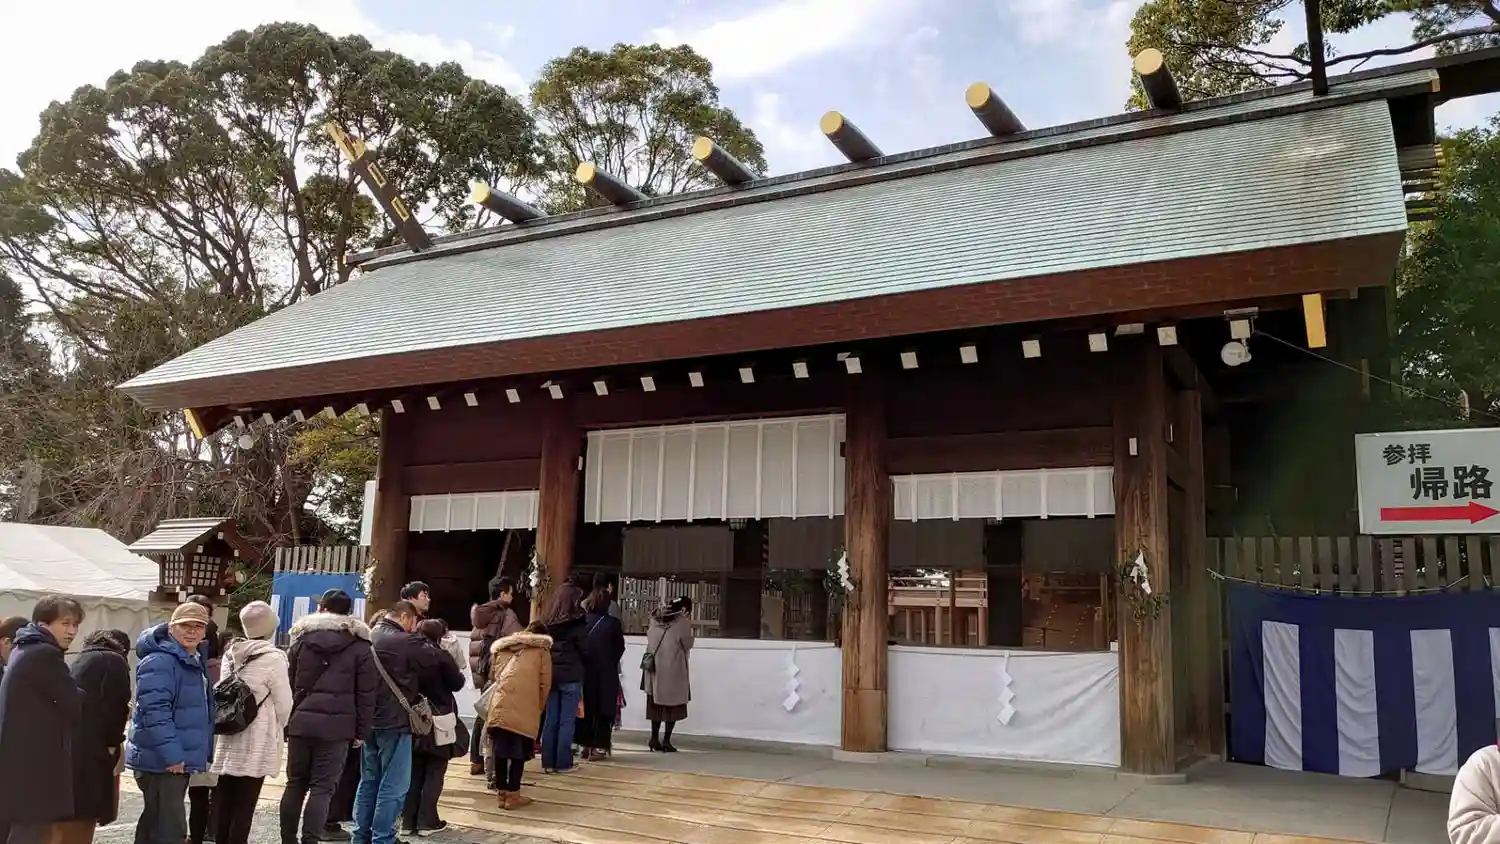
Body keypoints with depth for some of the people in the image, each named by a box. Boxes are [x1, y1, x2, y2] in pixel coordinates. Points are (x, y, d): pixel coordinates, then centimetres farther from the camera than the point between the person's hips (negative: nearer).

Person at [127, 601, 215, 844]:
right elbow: (154, 711, -25)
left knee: (155, 824, 19)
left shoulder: (194, 661, 15)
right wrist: (172, 754, -27)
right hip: (162, 761, -10)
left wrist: (203, 752, 21)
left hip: (178, 758, 11)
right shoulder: (159, 661, -17)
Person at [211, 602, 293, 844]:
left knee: (224, 800, 11)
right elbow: (284, 703, -10)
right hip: (257, 740, -6)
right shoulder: (273, 657, -14)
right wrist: (278, 727, 9)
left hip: (229, 737, 6)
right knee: (244, 803, -1)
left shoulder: (231, 654, 5)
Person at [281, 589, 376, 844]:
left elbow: (288, 684, 11)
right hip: (336, 725, -3)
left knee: (296, 783, 13)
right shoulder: (360, 646, 1)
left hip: (300, 722, 3)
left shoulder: (301, 639, 9)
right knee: (322, 787, -1)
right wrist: (362, 731, 5)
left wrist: (285, 720, 16)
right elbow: (366, 694, 0)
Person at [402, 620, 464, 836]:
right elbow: (457, 684, -5)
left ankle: (408, 820, 14)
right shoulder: (441, 655, -13)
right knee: (434, 771, 3)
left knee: (414, 771, 12)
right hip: (437, 721, -5)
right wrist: (457, 669, 12)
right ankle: (426, 821, 2)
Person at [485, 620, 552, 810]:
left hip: (498, 707, 4)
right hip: (524, 709, -4)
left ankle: (501, 793, 18)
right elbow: (545, 684, 7)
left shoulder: (501, 647, 23)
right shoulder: (541, 649, 12)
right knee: (519, 752, 4)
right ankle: (513, 796, 7)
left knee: (500, 751, 11)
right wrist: (540, 707, 19)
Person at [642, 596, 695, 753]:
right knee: (672, 705, 5)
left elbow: (650, 639, 12)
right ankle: (666, 741, 3)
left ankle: (655, 738, 15)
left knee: (656, 703, 15)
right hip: (673, 670, -5)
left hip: (655, 668, 5)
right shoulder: (682, 622, -10)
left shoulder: (657, 618, 7)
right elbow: (688, 644, -4)